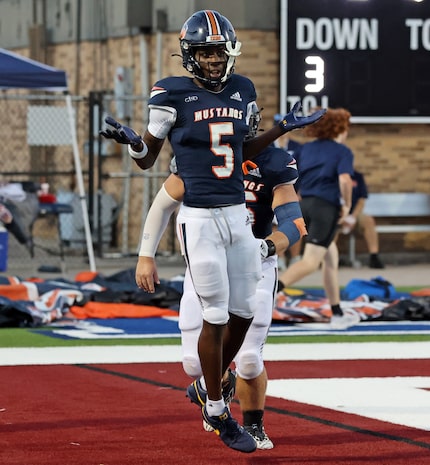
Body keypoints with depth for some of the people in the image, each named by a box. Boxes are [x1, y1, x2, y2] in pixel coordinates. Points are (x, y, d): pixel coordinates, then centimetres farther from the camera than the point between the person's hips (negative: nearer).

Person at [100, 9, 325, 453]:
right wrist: (131, 140, -21)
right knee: (216, 317, 0)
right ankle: (217, 413, 14)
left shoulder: (242, 91, 7)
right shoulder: (173, 95, -8)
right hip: (200, 220, -5)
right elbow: (147, 159, -1)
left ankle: (211, 386, 33)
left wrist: (282, 129, 13)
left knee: (243, 312, 9)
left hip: (238, 215, 6)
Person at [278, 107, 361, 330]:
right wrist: (347, 205, -3)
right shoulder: (343, 151, 0)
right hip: (327, 207, -7)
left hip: (305, 204, 7)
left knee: (331, 257, 20)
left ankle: (337, 314, 23)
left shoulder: (306, 148, 17)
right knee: (310, 261, -14)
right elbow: (344, 180, -17)